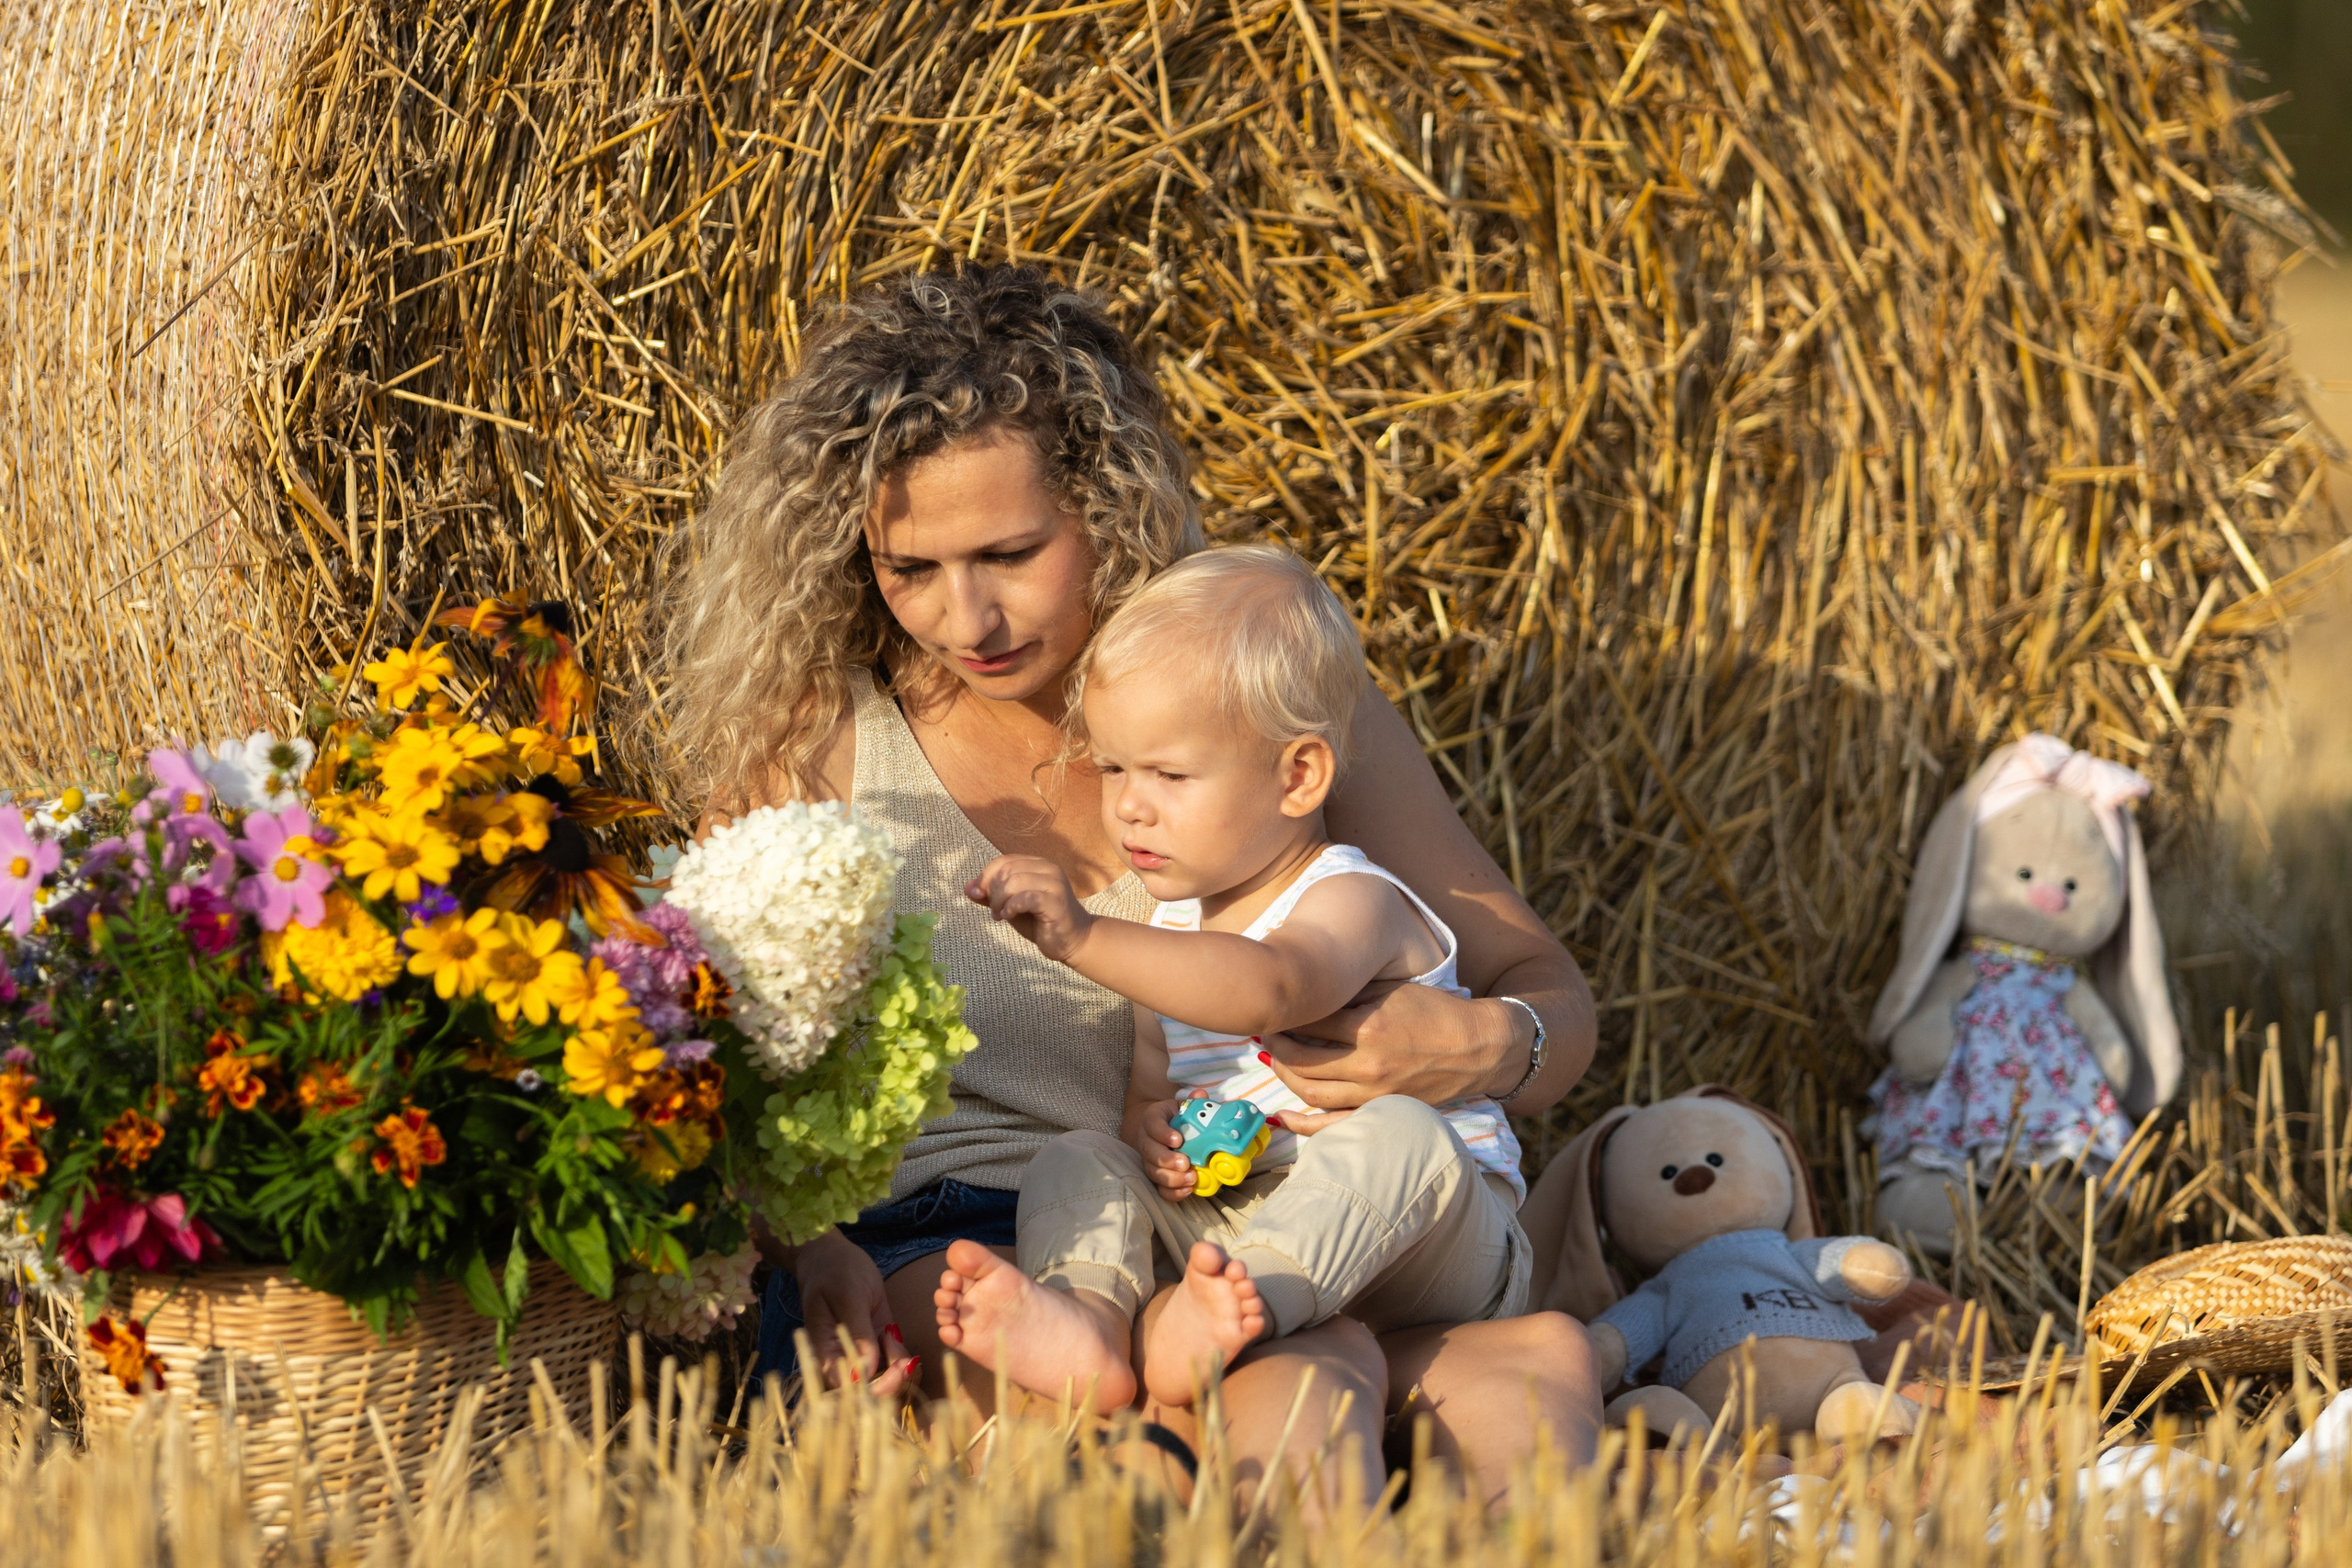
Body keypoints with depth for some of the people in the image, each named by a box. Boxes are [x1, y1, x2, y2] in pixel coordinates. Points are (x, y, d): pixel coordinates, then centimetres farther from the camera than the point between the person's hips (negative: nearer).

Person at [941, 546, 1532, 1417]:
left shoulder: (1351, 902, -12)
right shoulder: (1174, 926, 14)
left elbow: (1265, 991, -36)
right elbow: (1151, 1076, 19)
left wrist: (1086, 939, -48)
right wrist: (1147, 1125, -8)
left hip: (1418, 1256, -6)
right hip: (1230, 1221, 6)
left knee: (1396, 1134, -35)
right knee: (1077, 1160, -10)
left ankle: (1251, 1296, -58)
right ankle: (1083, 1315, -41)